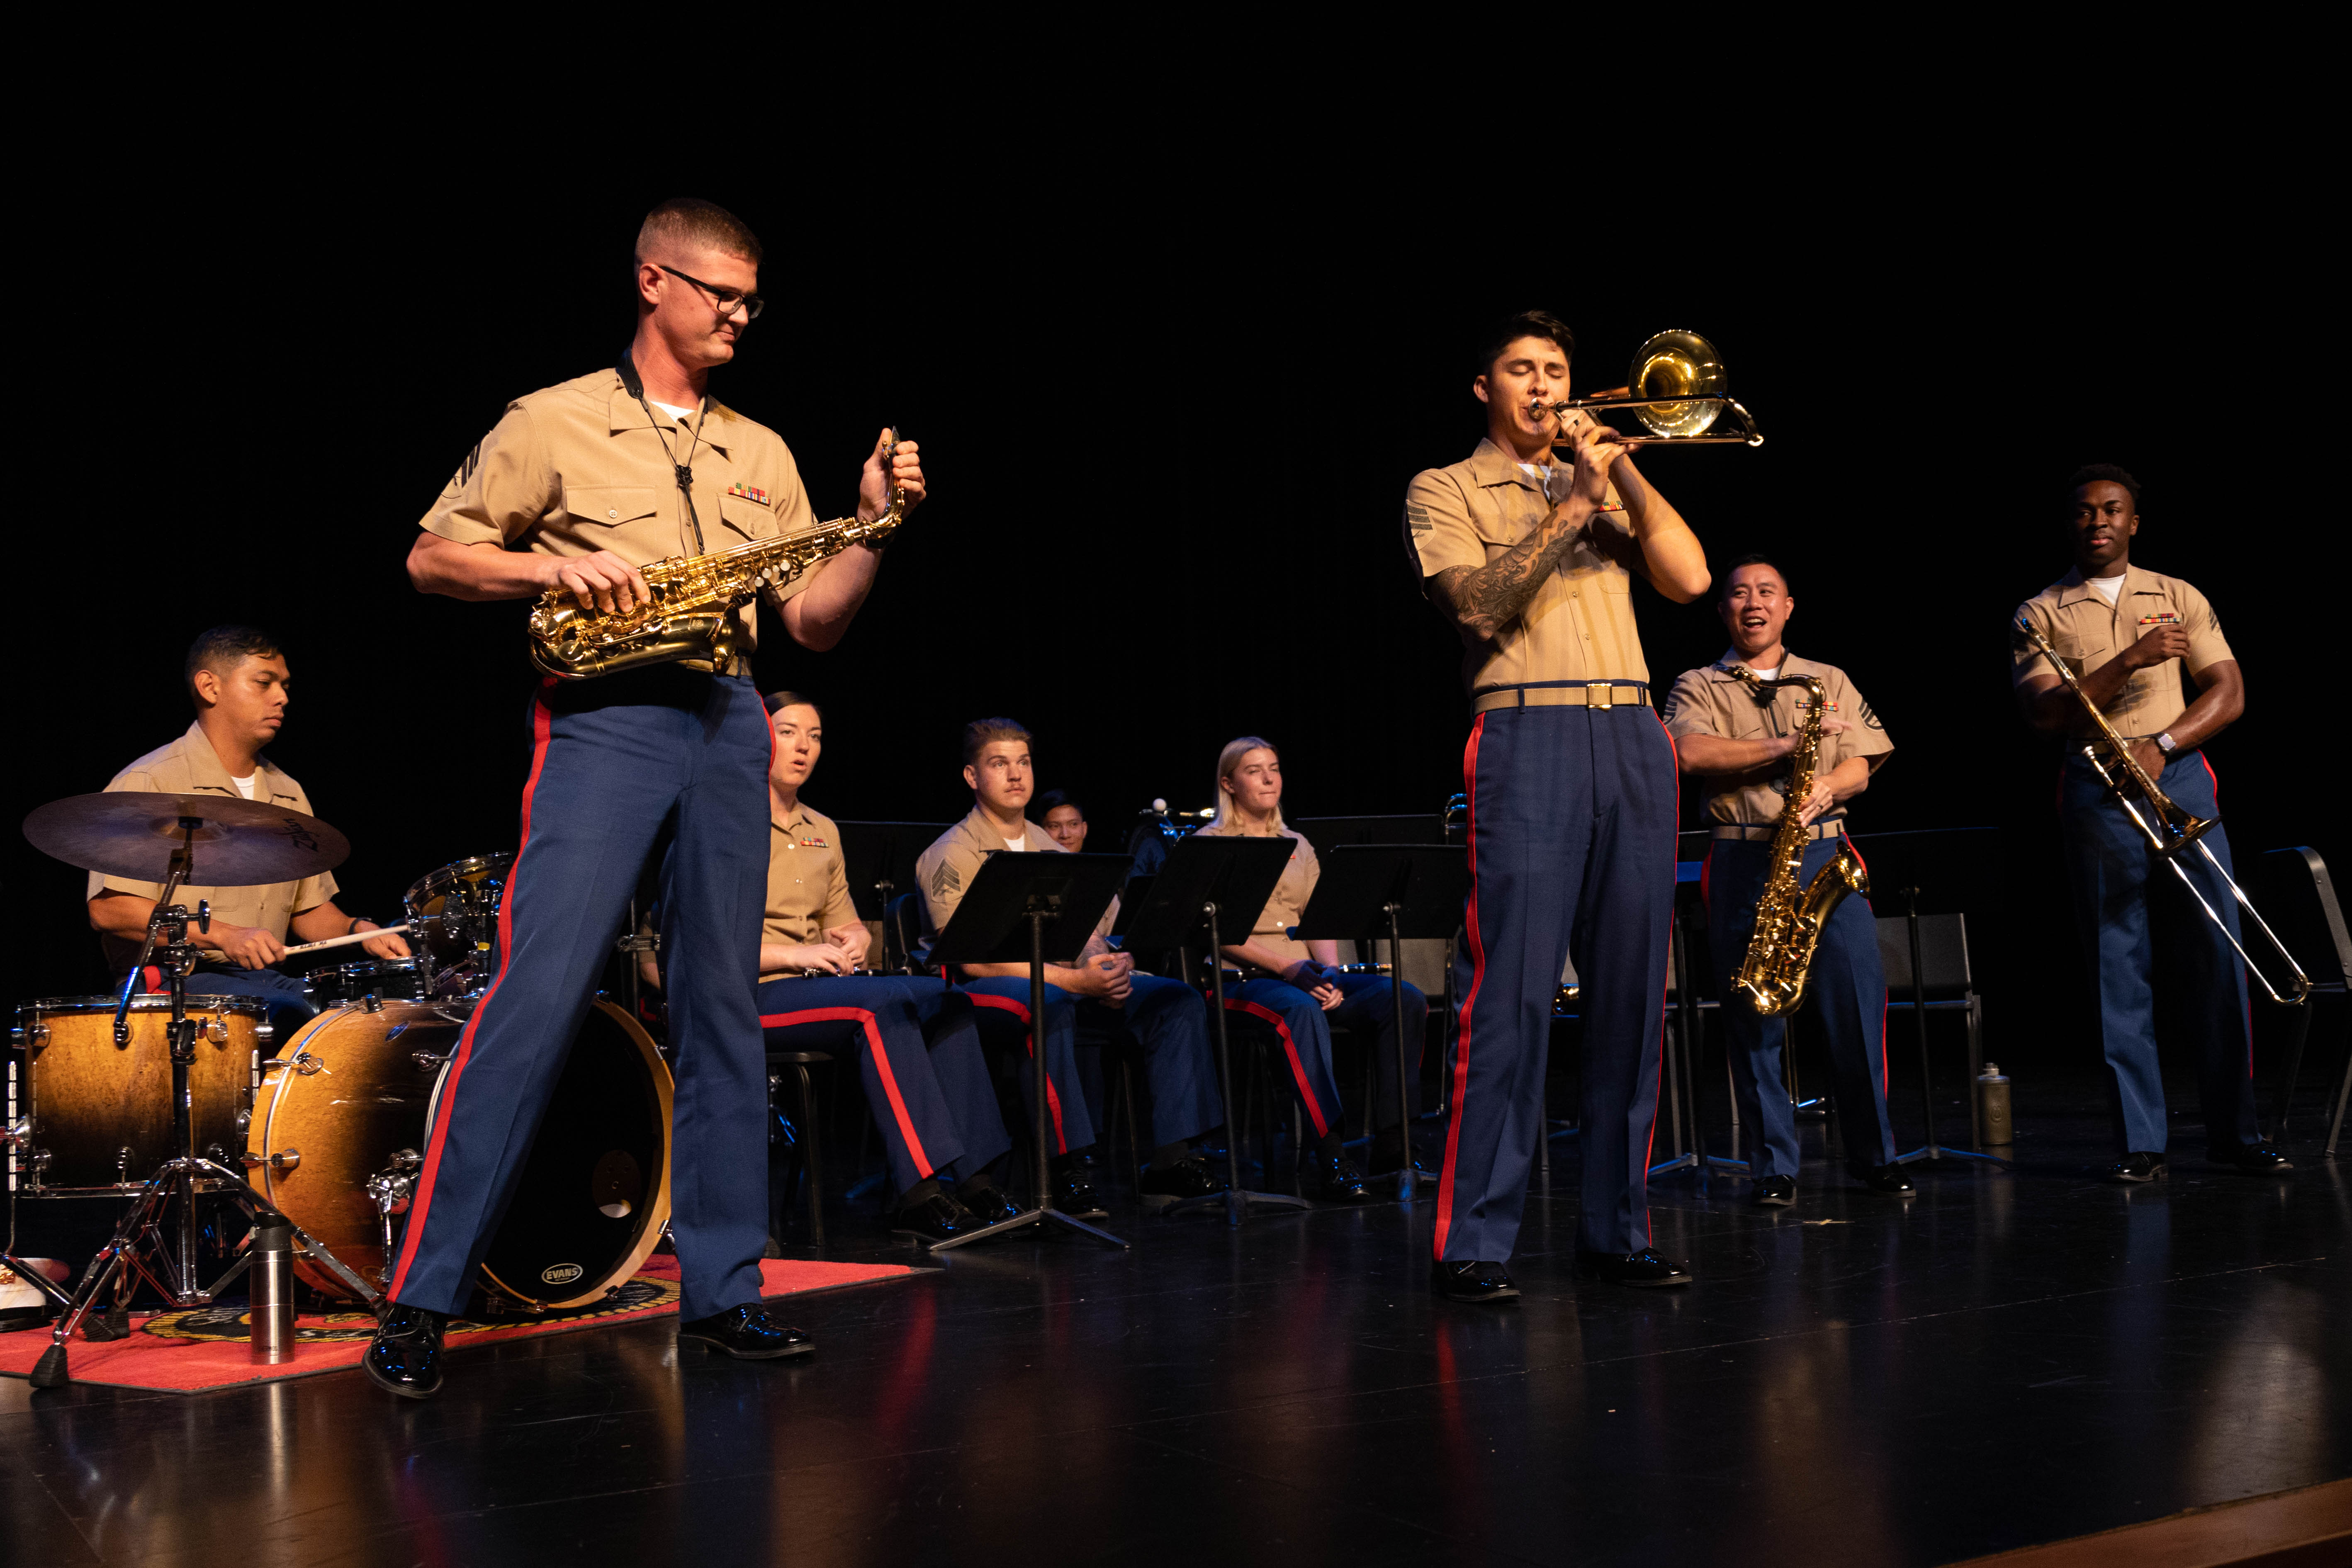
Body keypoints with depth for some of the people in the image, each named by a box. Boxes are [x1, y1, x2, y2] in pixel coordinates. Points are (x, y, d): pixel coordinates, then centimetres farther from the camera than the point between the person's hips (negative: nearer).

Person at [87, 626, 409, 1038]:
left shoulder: (288, 795, 17)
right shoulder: (147, 785, -6)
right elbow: (108, 909, -14)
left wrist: (357, 930, 1)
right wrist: (222, 935, -23)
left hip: (265, 978, 7)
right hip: (171, 981, -7)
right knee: (292, 1014, -34)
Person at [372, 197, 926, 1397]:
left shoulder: (763, 456, 18)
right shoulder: (554, 423, 5)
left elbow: (813, 621, 15)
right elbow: (431, 559, 4)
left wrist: (873, 526, 0)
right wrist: (554, 568, -12)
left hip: (728, 723, 5)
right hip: (602, 719, -5)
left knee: (723, 1008, 5)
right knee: (537, 995, -14)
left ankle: (720, 1290, 11)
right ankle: (420, 1299, -9)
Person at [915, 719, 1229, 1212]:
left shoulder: (1050, 849, 18)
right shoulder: (951, 856, -5)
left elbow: (1087, 934, 14)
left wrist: (1106, 970, -13)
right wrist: (1074, 980, -25)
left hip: (1065, 981, 7)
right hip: (979, 991, -7)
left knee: (1178, 1001, -12)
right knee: (1050, 1005, -41)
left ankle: (1171, 1161, -16)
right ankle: (1069, 1168, -36)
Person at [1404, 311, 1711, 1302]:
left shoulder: (1606, 484, 23)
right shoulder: (1448, 490, 10)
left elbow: (1688, 579, 7)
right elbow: (1478, 604, -8)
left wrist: (1620, 470, 3)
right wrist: (1570, 507, -10)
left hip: (1633, 743, 5)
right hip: (1529, 742, -5)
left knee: (1630, 993, 4)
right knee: (1511, 994, -10)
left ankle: (1617, 1229, 11)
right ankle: (1474, 1243, -7)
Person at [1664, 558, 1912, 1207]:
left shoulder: (1830, 682, 18)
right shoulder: (1698, 686, 11)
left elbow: (1861, 765, 8)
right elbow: (1692, 752, -9)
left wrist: (1827, 788, -15)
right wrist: (1786, 747, -12)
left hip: (1824, 855, 2)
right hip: (1742, 861, -1)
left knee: (1859, 1000, -6)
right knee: (1755, 1016, -2)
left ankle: (1875, 1157, 7)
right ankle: (1775, 1169, 5)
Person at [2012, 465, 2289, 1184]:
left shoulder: (2180, 599, 13)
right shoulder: (2040, 614, 6)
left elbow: (2228, 694, 7)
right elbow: (2046, 712, -6)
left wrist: (2160, 745, -9)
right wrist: (2131, 661, -16)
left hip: (2180, 778, 2)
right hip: (2097, 794, -2)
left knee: (2218, 951, -2)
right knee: (2118, 966, -2)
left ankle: (2235, 1131, 7)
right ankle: (2139, 1141, 2)